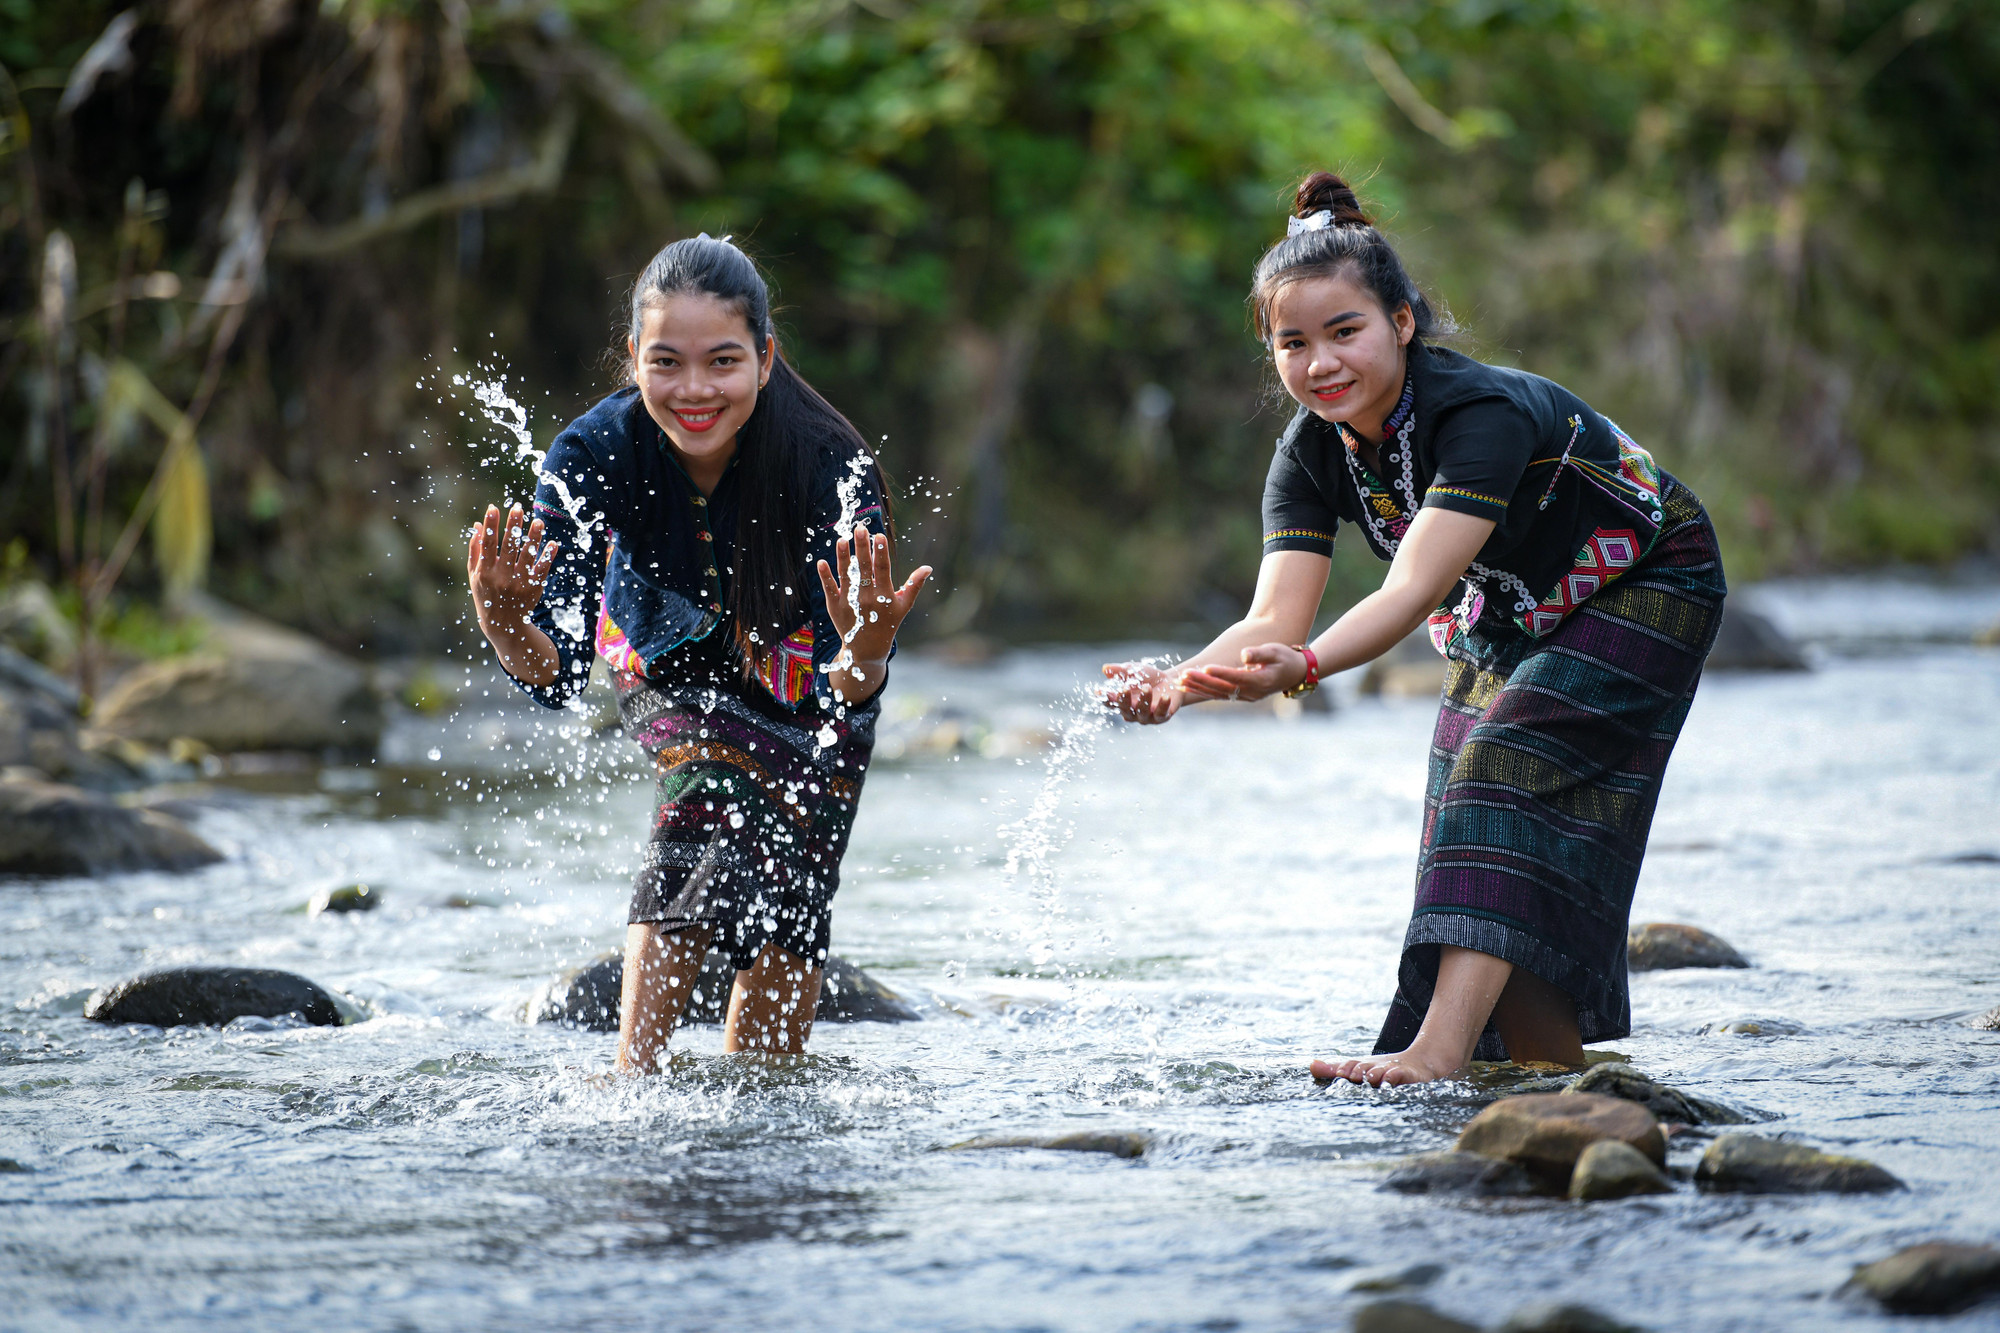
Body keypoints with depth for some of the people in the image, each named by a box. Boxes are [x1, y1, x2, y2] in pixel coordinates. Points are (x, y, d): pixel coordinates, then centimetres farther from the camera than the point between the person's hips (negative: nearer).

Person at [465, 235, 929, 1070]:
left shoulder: (831, 466, -37)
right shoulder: (597, 452, -33)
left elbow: (848, 698, -40)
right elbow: (557, 679, -34)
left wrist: (864, 652, -63)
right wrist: (507, 628, -56)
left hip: (802, 678, 0)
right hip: (671, 667, 0)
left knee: (784, 907, -4)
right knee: (718, 790, -27)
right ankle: (634, 1073, -26)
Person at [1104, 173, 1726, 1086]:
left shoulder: (1485, 412, -36)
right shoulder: (1310, 455, -15)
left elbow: (1414, 591, -47)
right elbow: (1274, 620, -24)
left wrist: (1305, 667, -64)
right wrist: (1176, 683, -45)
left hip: (1641, 592, -8)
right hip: (1506, 624, 8)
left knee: (1511, 773, -26)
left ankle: (1440, 1048, -38)